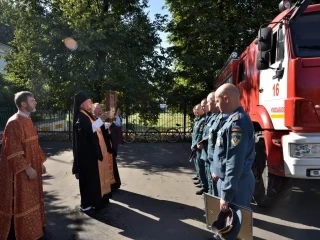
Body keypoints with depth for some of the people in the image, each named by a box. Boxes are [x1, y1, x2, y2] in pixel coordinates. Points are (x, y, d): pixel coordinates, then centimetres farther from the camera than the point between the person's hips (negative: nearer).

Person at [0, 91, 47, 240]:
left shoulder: (28, 120, 9)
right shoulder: (14, 123, -19)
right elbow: (13, 150, -22)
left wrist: (40, 162, 14)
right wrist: (27, 168, -23)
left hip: (32, 167, 9)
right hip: (21, 172, -9)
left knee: (30, 200, 18)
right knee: (20, 203, 4)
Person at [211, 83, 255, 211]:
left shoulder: (237, 122, -23)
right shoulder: (233, 119, 10)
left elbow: (236, 162, -27)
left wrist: (226, 194, -25)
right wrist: (216, 170, 20)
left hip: (236, 183, -10)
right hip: (230, 179, 10)